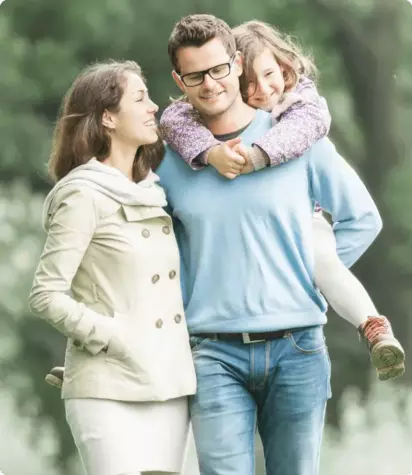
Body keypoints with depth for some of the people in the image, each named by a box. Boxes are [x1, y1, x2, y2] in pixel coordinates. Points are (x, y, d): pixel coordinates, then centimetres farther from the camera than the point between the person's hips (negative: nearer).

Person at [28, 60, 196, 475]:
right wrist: (115, 339, -14)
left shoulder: (153, 192, 15)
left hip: (168, 386, 7)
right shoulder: (84, 196, -6)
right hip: (109, 392, -7)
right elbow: (46, 296, -11)